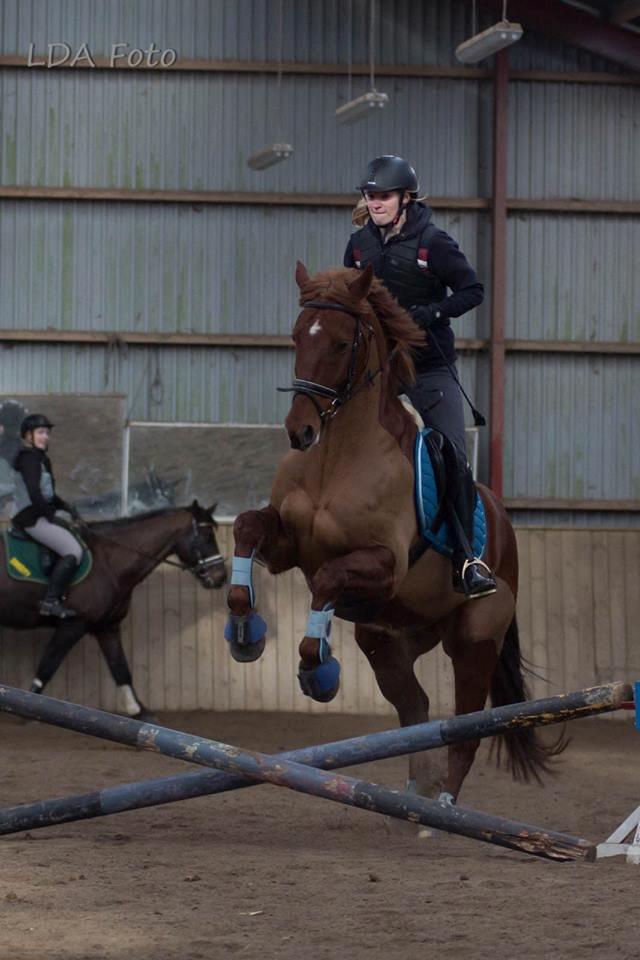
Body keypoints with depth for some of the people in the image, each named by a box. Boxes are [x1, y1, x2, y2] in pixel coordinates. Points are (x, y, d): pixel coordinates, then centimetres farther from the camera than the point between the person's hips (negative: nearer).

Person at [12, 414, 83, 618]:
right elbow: (34, 494, -22)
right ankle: (50, 600, -21)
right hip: (33, 518, -11)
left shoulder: (39, 458, 18)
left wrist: (67, 508, 11)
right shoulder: (29, 458, -14)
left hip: (37, 516, 11)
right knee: (73, 551, -18)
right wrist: (50, 515, -14)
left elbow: (48, 494, 24)